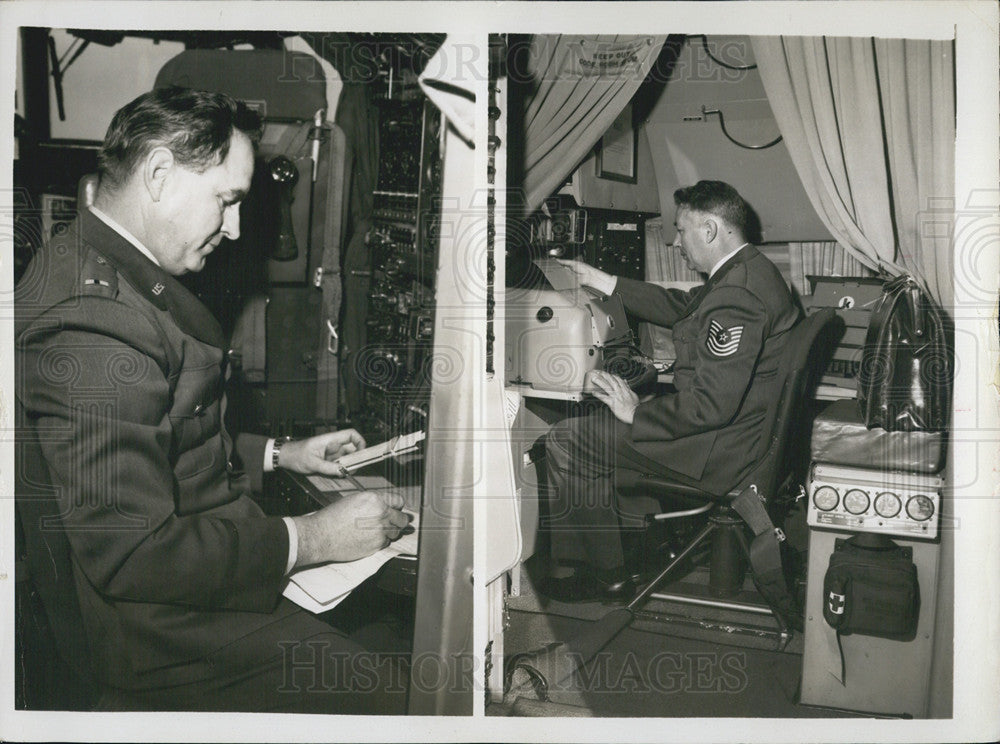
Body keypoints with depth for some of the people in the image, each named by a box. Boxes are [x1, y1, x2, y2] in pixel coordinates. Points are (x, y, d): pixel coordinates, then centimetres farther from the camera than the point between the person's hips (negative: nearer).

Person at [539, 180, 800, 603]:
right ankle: (629, 552, 26)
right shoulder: (747, 271, 9)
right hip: (734, 429, 11)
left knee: (566, 441, -7)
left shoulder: (736, 296, -26)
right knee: (599, 424, 23)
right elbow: (679, 306, 23)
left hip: (718, 449, -11)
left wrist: (637, 413, -16)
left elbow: (711, 405, -30)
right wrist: (604, 282, 22)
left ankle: (609, 575, 9)